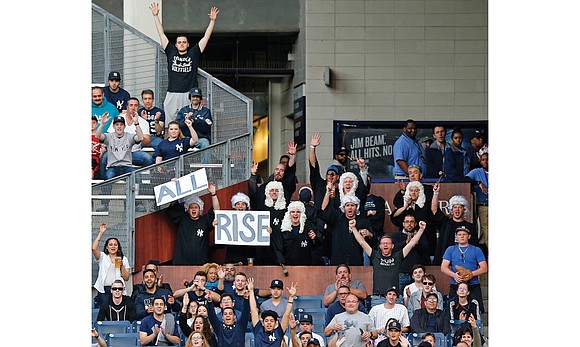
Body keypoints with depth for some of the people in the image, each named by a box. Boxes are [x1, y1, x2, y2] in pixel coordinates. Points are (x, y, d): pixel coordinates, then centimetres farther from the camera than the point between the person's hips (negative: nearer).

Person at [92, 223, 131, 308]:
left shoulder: (124, 259, 14)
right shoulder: (102, 257, 11)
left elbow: (126, 278, 8)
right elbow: (94, 248, -10)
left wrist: (121, 265, -7)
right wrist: (101, 233, -7)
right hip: (104, 290, -1)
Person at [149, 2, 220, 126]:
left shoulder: (193, 53, 10)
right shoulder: (171, 52, 12)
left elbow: (206, 37, 9)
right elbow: (162, 35, 13)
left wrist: (212, 20, 3)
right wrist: (155, 16, 12)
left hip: (189, 95, -1)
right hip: (172, 94, 1)